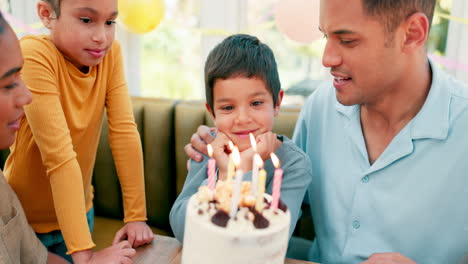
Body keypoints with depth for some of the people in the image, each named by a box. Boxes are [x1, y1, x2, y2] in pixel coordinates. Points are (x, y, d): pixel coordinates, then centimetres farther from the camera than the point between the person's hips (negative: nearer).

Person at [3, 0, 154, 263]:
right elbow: (60, 157, -32)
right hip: (27, 221, -4)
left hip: (80, 210, 4)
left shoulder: (110, 53, -12)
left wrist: (137, 215, -17)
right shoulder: (33, 55, -27)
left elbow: (124, 132, -16)